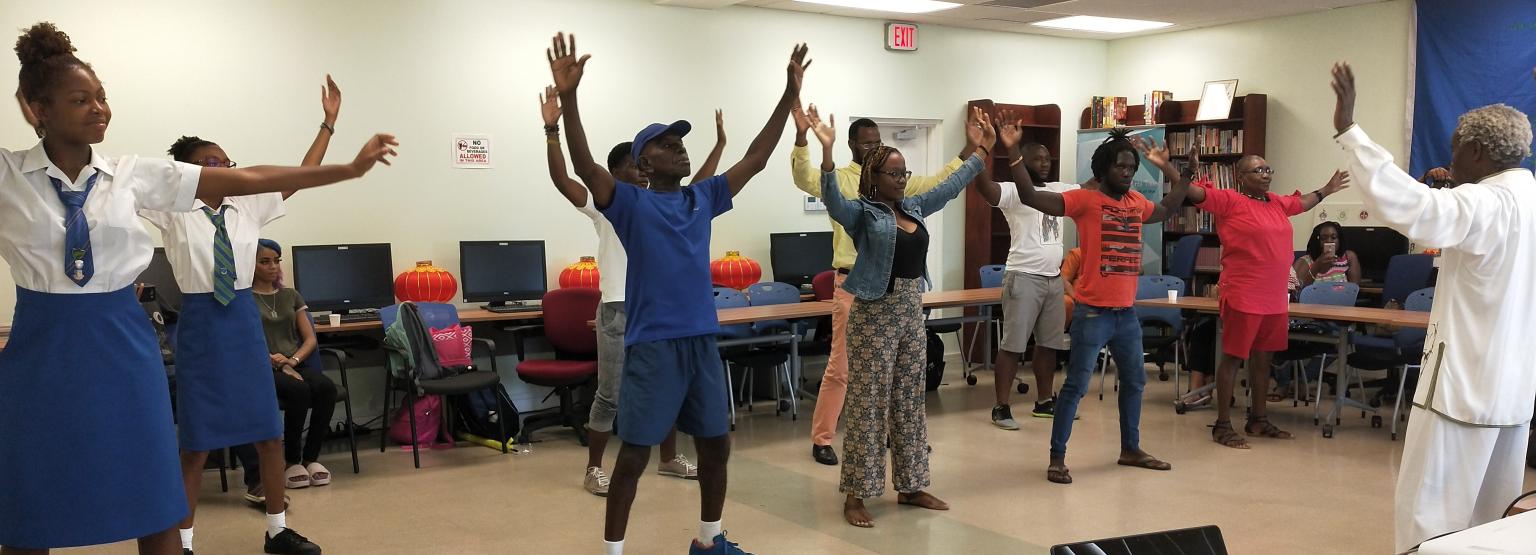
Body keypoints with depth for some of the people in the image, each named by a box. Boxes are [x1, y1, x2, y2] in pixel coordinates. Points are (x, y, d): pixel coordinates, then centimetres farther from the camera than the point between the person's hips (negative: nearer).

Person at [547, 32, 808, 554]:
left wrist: (789, 95, 10)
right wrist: (567, 97, -31)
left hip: (701, 339, 6)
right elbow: (584, 166, -20)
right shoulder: (630, 202, -5)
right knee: (634, 454, 1)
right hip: (651, 344, -6)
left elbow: (755, 158, 13)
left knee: (717, 443, 14)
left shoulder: (702, 198, 10)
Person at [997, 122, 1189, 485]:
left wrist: (1169, 169, 24)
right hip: (1092, 312, -8)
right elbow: (1030, 197, -21)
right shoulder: (1085, 200, -10)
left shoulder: (1137, 202, 10)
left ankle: (1130, 449, 35)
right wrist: (1013, 152, -29)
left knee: (1135, 381, 19)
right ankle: (1057, 457, 5)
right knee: (1076, 386, -3)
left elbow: (1168, 210, 33)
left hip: (1127, 312, 8)